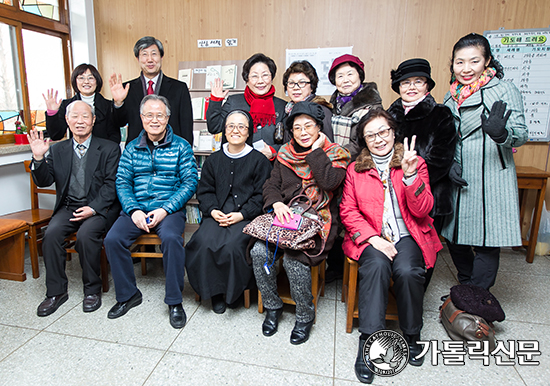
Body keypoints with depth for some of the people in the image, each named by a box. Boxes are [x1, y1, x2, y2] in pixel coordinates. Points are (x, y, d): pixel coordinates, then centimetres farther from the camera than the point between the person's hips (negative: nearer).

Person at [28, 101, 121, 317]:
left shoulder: (109, 149, 1)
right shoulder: (57, 150, 12)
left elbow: (111, 184, -6)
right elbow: (44, 182, 7)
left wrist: (93, 208, -17)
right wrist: (39, 158, -11)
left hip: (98, 208, -3)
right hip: (68, 207, 4)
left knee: (86, 234, -29)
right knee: (51, 234, -22)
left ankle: (92, 289, -9)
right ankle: (56, 291, -5)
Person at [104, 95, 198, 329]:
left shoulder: (181, 147, 3)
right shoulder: (132, 148, 13)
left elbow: (190, 183, -4)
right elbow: (122, 182, 8)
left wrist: (165, 210, -15)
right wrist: (133, 210, -10)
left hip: (170, 209, -3)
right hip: (136, 209, 4)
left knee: (171, 238, -32)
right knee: (113, 239, -20)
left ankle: (174, 301, -14)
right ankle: (128, 295, 3)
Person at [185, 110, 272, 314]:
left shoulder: (259, 160, 4)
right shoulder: (214, 160, 16)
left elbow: (261, 195, -1)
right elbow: (204, 190, 14)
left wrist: (242, 214, -12)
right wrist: (213, 210, -5)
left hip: (246, 216, -3)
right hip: (217, 214, 3)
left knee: (232, 244, -29)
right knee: (205, 241, -24)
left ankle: (235, 291, 0)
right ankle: (215, 291, -1)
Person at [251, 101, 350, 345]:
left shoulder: (335, 153, 3)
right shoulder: (285, 153, 15)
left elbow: (330, 182, -17)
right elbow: (271, 184, 9)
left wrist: (316, 151, -9)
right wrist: (276, 202, -12)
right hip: (285, 215, 4)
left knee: (294, 259, -28)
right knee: (259, 251, -21)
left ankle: (305, 316, 0)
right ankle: (272, 306, 4)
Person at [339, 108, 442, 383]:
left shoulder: (415, 164, 7)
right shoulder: (355, 170, 10)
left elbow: (422, 210, -4)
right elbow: (348, 211, 2)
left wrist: (410, 174, -19)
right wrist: (372, 238, -13)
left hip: (407, 236, 0)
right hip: (370, 238, 0)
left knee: (407, 271, -28)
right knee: (377, 266, -31)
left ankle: (411, 335, -1)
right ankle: (369, 343, -21)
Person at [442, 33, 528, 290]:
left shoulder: (504, 90, -4)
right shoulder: (450, 98, 12)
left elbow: (520, 135, -11)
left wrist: (501, 133, -34)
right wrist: (449, 163, -2)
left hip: (491, 180, -5)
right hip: (460, 181, 6)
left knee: (486, 241, 0)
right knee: (454, 236, 13)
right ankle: (467, 288, 35)